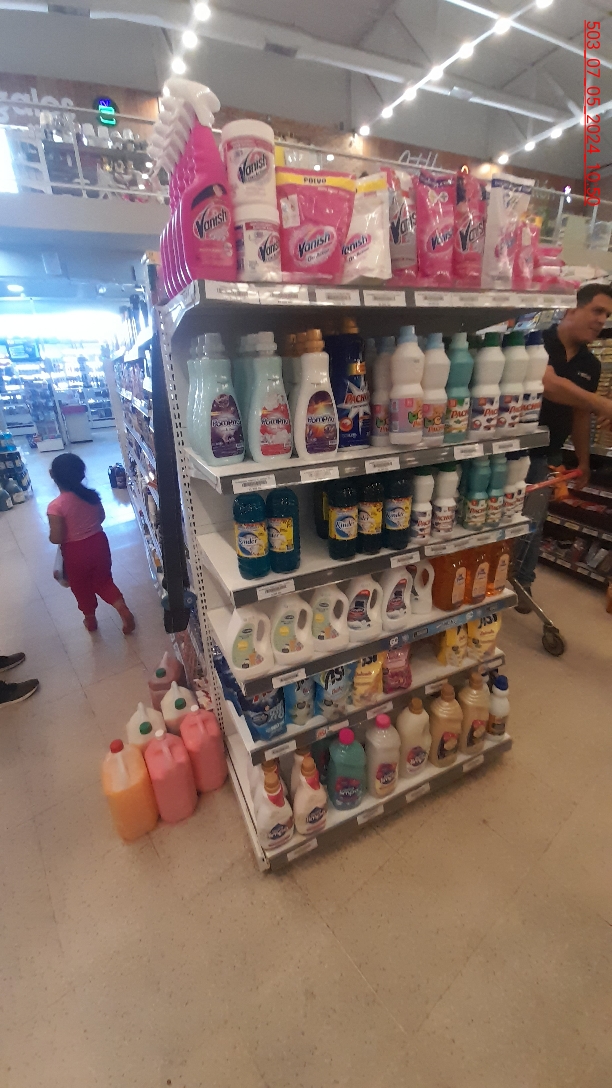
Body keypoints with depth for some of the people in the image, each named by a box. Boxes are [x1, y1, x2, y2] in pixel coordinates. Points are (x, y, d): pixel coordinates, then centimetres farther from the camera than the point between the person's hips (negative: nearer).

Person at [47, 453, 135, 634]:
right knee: (103, 580, 21)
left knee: (81, 587, 20)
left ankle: (90, 619, 39)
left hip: (75, 552, -3)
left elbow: (56, 538, -19)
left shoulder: (56, 506, -23)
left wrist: (50, 535, 2)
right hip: (98, 542, 4)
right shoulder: (92, 495, -8)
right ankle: (123, 609, 7)